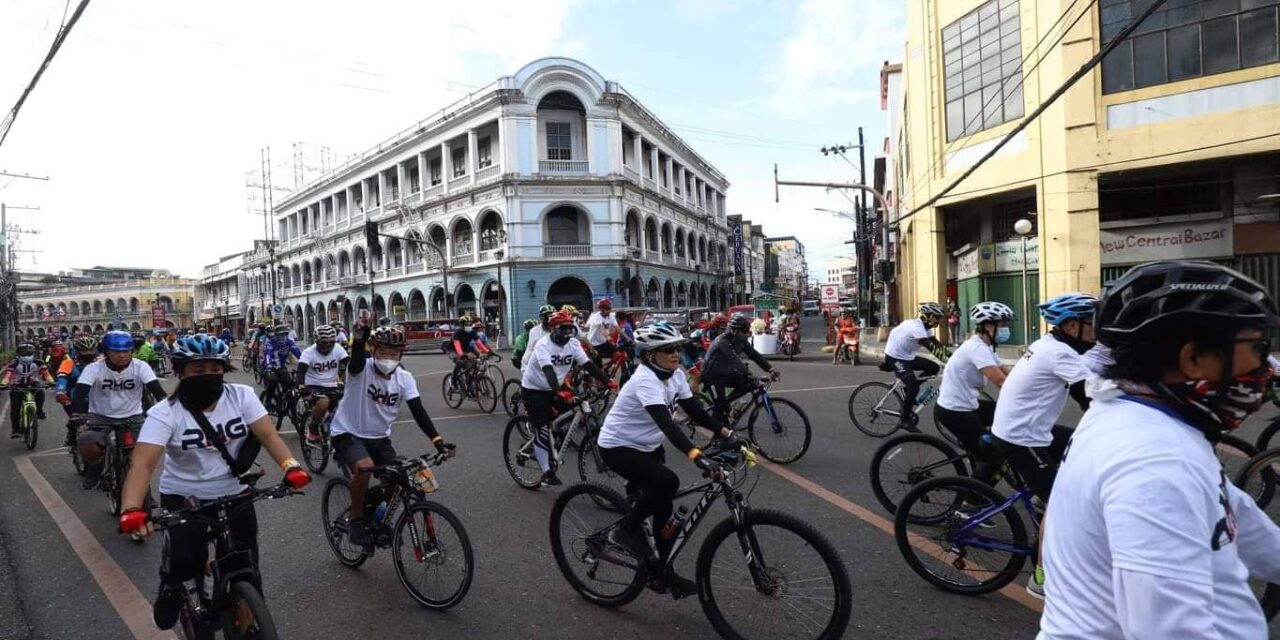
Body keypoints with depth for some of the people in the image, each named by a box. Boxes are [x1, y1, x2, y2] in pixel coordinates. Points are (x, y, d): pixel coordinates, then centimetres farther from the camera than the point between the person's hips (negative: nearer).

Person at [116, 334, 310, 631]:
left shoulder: (241, 395, -11)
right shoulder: (164, 414, -15)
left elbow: (268, 434, -19)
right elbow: (142, 464, -25)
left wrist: (291, 466, -37)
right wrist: (131, 511, -42)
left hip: (235, 495, 2)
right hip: (184, 498, -1)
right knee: (185, 564, -14)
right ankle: (170, 586, 23)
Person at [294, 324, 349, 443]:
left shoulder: (338, 350, -5)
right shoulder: (309, 353, -11)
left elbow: (347, 367, -14)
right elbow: (300, 371, -23)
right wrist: (301, 386, -43)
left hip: (331, 387, 3)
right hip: (314, 387, -3)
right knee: (323, 402, -33)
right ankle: (312, 428, -6)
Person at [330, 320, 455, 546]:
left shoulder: (405, 378, -10)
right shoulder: (361, 369, -19)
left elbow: (418, 411, -17)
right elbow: (357, 356, -44)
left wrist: (438, 440, -30)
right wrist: (359, 337, -67)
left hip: (379, 437, 4)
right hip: (348, 433, -4)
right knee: (364, 467, -32)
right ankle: (357, 519, -8)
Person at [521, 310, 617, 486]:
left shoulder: (573, 344, -8)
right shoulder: (543, 345, -24)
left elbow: (588, 364, -16)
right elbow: (548, 370, -39)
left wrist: (608, 381, -28)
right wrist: (559, 392, -55)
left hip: (552, 389, 6)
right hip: (534, 389, -6)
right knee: (543, 429, -13)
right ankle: (548, 472, -7)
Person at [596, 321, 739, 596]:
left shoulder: (676, 375, -5)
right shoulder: (645, 380, -30)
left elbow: (695, 410, -3)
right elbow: (667, 423, -43)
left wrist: (726, 433, -16)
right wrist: (697, 456, -55)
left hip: (648, 447, 8)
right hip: (617, 447, -8)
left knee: (663, 508, 6)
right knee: (668, 482, -28)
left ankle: (666, 573, 22)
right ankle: (627, 530, -6)